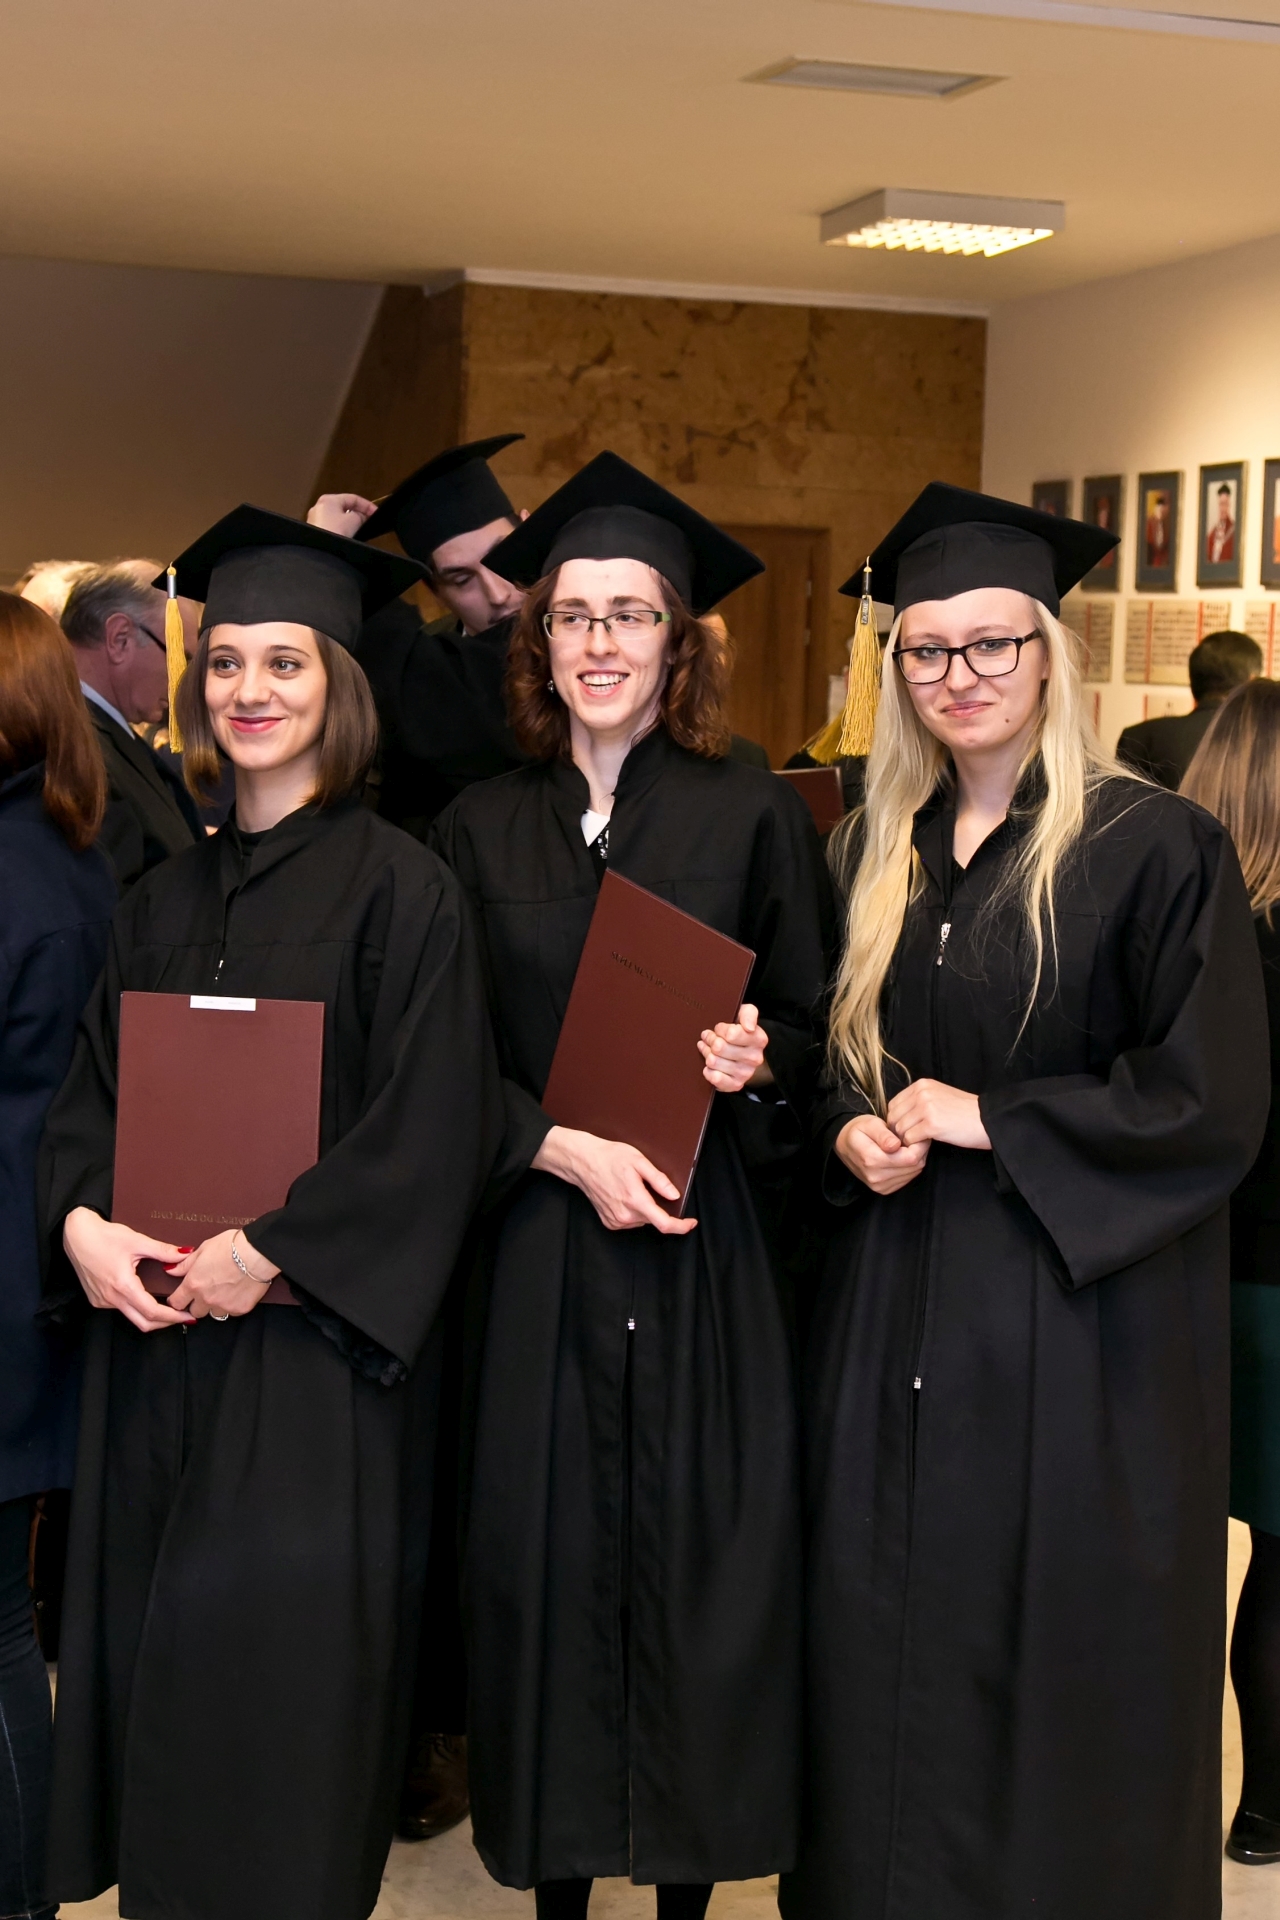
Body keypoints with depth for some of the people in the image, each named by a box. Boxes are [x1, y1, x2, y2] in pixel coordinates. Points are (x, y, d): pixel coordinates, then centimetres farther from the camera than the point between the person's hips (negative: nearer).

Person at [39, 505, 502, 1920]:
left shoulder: (398, 887, -7)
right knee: (154, 1637, 12)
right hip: (151, 1320, 6)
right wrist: (80, 1218, -7)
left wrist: (273, 1250, -19)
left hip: (309, 1337, -6)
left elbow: (432, 1128, -13)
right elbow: (91, 1086, 12)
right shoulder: (165, 896, 12)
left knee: (278, 1648, 0)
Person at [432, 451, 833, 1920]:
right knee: (546, 1548, 6)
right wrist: (564, 1150, -11)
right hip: (532, 1247, 2)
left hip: (699, 1248, -1)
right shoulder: (483, 827, 6)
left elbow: (811, 1033, 4)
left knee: (693, 1549, 2)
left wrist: (755, 1062, -18)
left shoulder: (751, 814, 1)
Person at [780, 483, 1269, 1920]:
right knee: (890, 1653, 10)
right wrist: (852, 1133, -4)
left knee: (1054, 1658, 3)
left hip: (1077, 1311, -5)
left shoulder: (1153, 847, -8)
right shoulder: (875, 854, 10)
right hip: (893, 1315, 5)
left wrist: (985, 1119, -13)